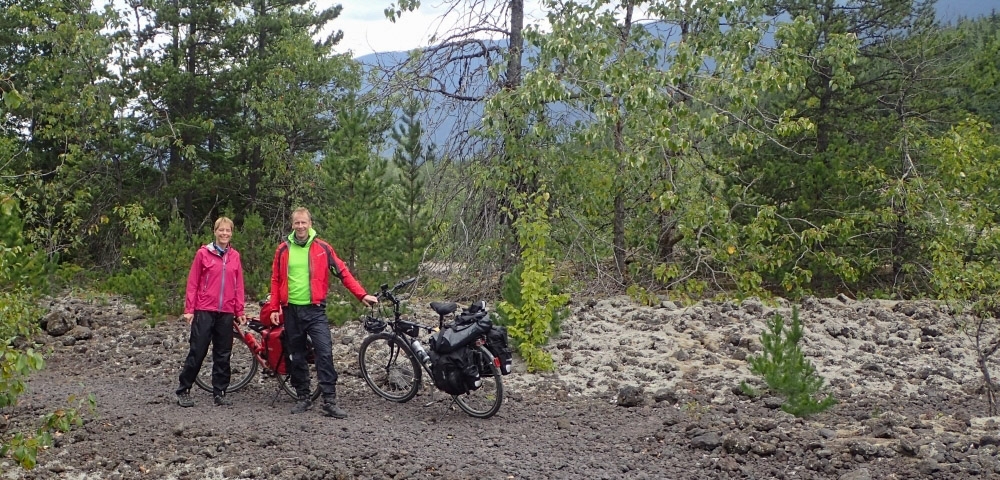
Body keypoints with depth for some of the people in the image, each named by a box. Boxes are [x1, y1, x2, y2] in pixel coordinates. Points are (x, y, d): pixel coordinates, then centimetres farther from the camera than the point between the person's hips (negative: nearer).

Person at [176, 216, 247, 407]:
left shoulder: (235, 256, 7)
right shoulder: (203, 253, -1)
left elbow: (238, 285, 10)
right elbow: (192, 283, 0)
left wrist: (239, 311, 8)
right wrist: (189, 309, -4)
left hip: (226, 313, 3)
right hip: (205, 311, -3)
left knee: (223, 354, 8)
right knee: (197, 352, 0)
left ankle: (219, 392, 16)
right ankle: (183, 391, 10)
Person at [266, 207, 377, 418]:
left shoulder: (322, 248, 0)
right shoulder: (283, 249, 5)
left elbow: (343, 273, -1)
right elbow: (276, 280, 10)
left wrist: (362, 295, -8)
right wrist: (274, 308, 4)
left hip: (315, 309, -2)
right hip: (291, 310, 2)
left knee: (325, 353, -11)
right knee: (296, 357, 8)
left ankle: (330, 401, -10)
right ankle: (303, 398, 19)